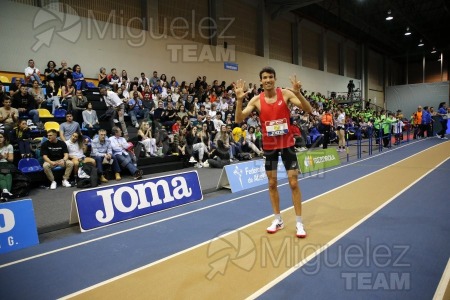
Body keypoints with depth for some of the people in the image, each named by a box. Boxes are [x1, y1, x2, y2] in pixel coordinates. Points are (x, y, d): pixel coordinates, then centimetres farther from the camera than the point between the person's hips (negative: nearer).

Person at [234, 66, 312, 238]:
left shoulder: (286, 94, -7)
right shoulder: (256, 100, -4)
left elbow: (309, 110, -14)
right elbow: (239, 120, -10)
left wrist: (298, 93, -30)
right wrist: (239, 100, -24)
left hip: (287, 143, -2)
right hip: (269, 146, 2)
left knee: (293, 183, 0)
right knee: (272, 184, 9)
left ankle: (299, 223, 12)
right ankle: (278, 220, 25)